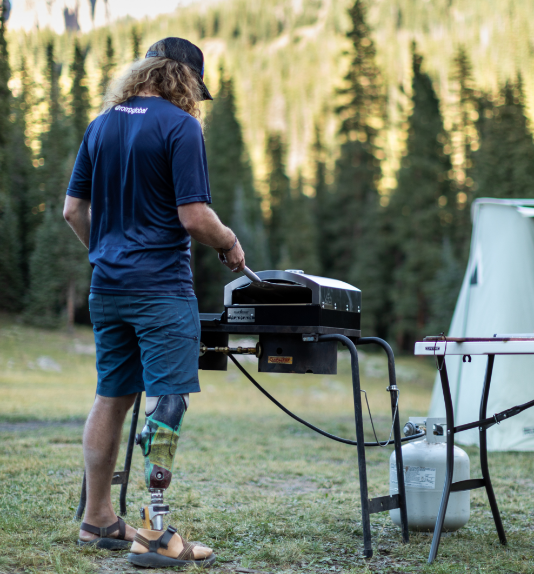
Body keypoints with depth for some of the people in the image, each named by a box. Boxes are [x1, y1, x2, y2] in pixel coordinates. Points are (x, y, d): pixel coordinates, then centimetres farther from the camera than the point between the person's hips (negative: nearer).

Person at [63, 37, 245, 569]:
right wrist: (230, 244, 2)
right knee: (166, 400, -5)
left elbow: (73, 210, 12)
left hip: (107, 285, 7)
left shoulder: (101, 124, 11)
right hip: (162, 286, -7)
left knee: (111, 398, 15)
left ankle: (97, 519, 23)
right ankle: (154, 533, -6)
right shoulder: (180, 126, -9)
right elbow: (193, 216, -16)